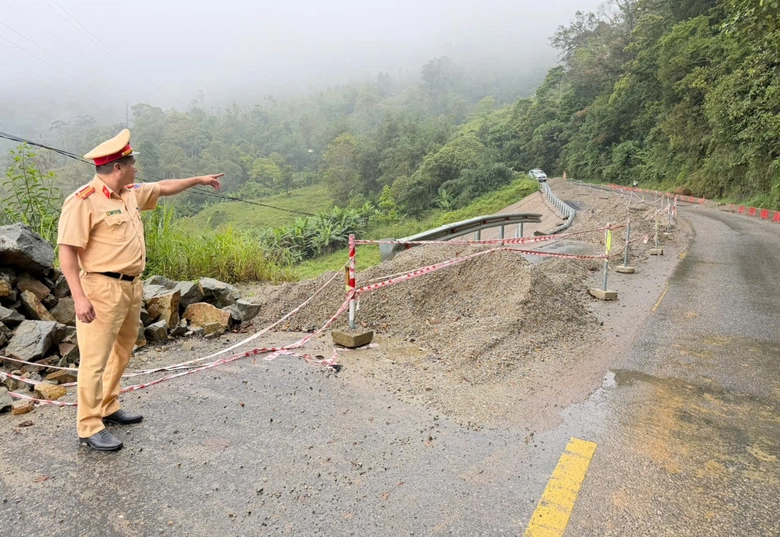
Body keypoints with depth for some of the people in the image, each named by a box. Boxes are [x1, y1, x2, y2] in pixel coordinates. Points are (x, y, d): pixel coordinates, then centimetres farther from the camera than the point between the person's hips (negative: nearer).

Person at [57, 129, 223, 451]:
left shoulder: (131, 193, 10)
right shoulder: (83, 201, -15)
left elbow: (163, 187, 28)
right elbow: (67, 251, -17)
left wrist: (199, 180, 35)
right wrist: (79, 297, -22)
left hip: (132, 286, 9)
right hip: (103, 289, -9)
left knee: (122, 353, 19)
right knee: (95, 360, -2)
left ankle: (108, 407, 35)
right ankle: (89, 427, 9)